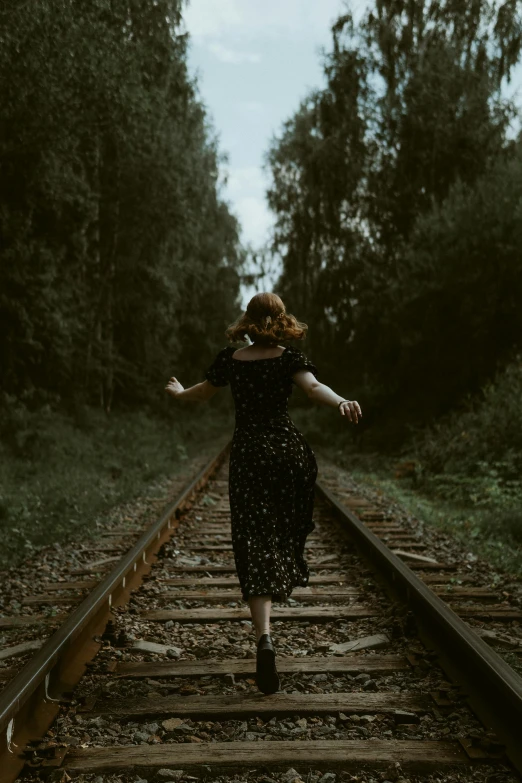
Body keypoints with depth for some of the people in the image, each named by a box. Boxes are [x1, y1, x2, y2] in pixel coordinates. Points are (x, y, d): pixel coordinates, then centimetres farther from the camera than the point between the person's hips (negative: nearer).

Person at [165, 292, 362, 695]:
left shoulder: (230, 360, 4)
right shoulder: (290, 358, -2)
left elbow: (204, 391, 20)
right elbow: (313, 387, -22)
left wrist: (179, 392, 40)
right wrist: (341, 402, -37)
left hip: (248, 457, 0)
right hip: (290, 452, 0)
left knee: (256, 549, -5)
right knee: (285, 531, 28)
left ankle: (265, 637, -20)